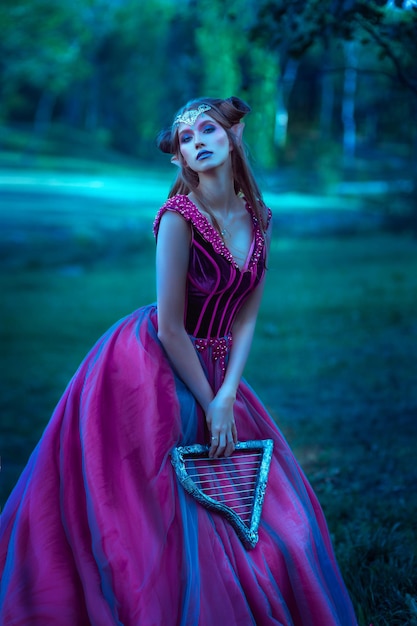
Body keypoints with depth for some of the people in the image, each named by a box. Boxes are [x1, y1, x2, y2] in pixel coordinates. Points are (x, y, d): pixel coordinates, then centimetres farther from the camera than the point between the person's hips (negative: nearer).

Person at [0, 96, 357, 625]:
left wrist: (227, 396, -10)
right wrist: (208, 404, -12)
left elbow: (246, 318, 1)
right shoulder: (179, 217, -20)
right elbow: (170, 328, -19)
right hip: (148, 369, -6)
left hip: (211, 370, 7)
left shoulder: (257, 219, -1)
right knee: (162, 511, -1)